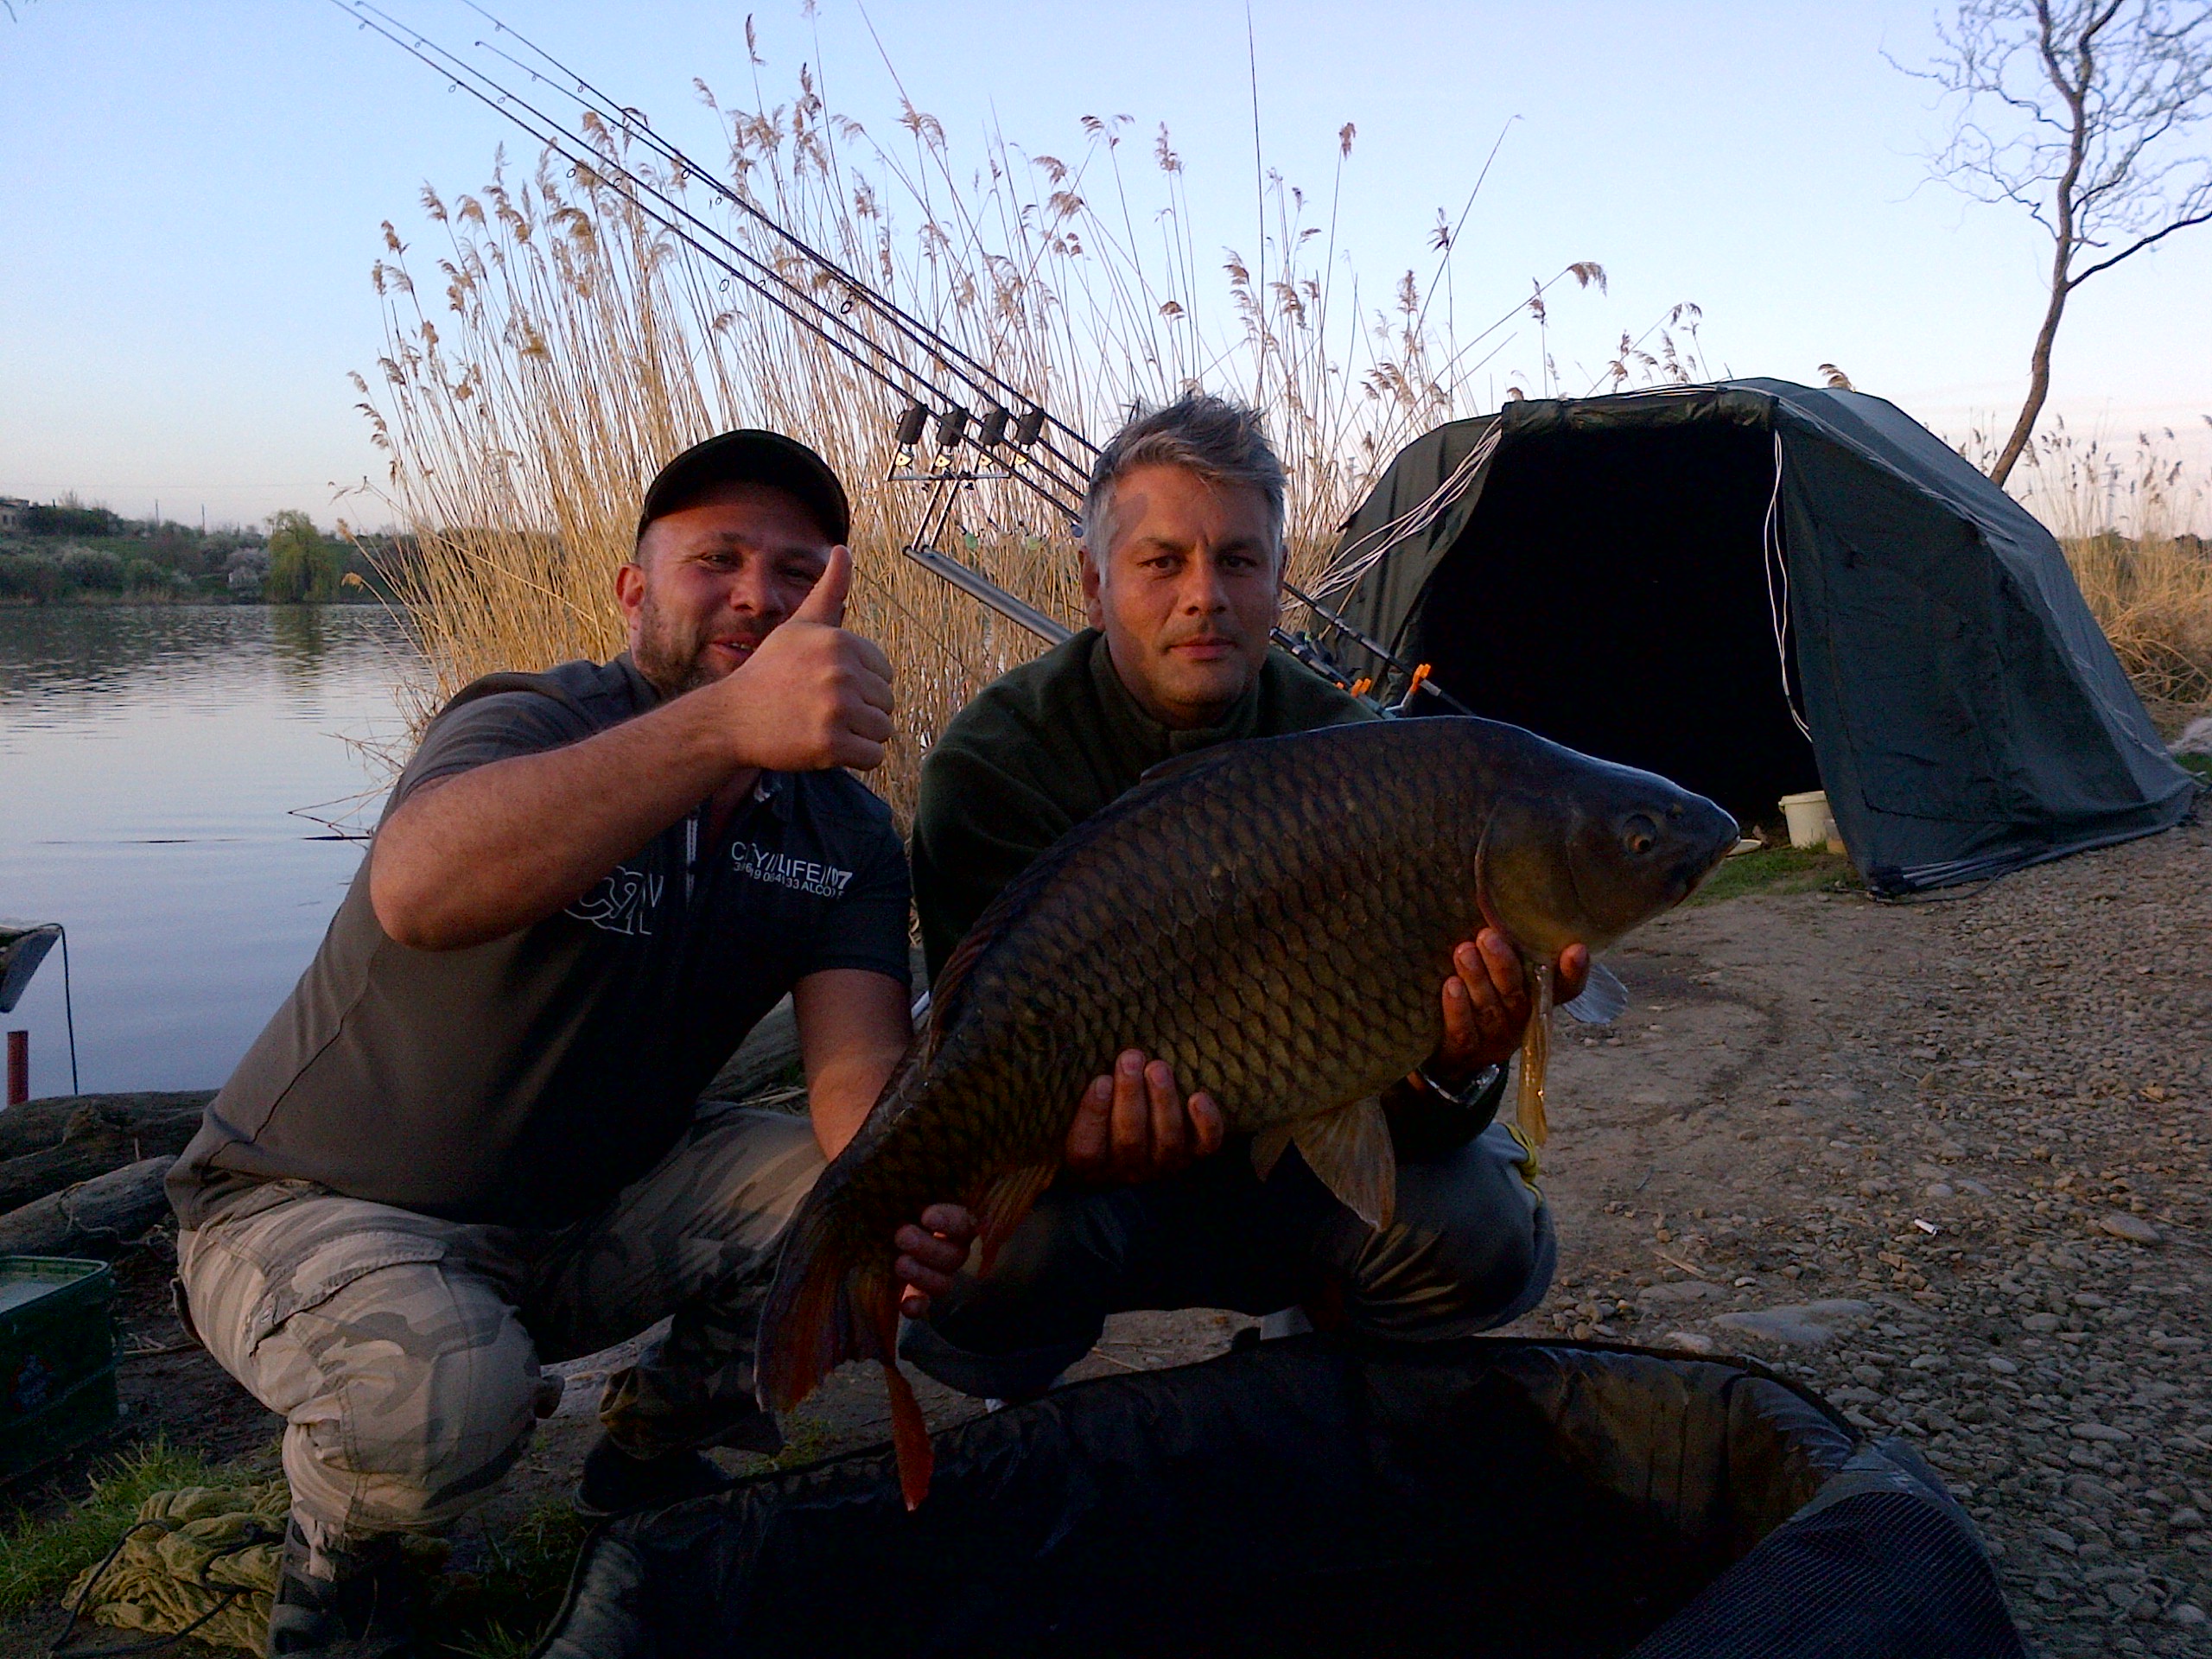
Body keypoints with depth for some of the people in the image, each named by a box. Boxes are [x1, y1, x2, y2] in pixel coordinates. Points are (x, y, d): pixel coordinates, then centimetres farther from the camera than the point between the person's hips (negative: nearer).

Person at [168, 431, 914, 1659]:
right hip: (317, 1204, -5)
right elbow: (419, 891, -45)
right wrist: (731, 721, -58)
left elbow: (858, 1068, -19)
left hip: (586, 1212, 5)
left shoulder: (847, 836, -5)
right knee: (443, 1403, -34)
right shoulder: (533, 722, -22)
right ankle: (339, 1534, 4)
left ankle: (651, 1444, 12)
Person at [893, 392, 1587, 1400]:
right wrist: (1077, 1131, -50)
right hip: (1065, 1165, -2)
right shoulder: (993, 765, -17)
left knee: (1485, 1239, -22)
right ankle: (1027, 1429, 4)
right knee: (999, 1251, -35)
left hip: (1284, 1164, 3)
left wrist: (1453, 1071, -41)